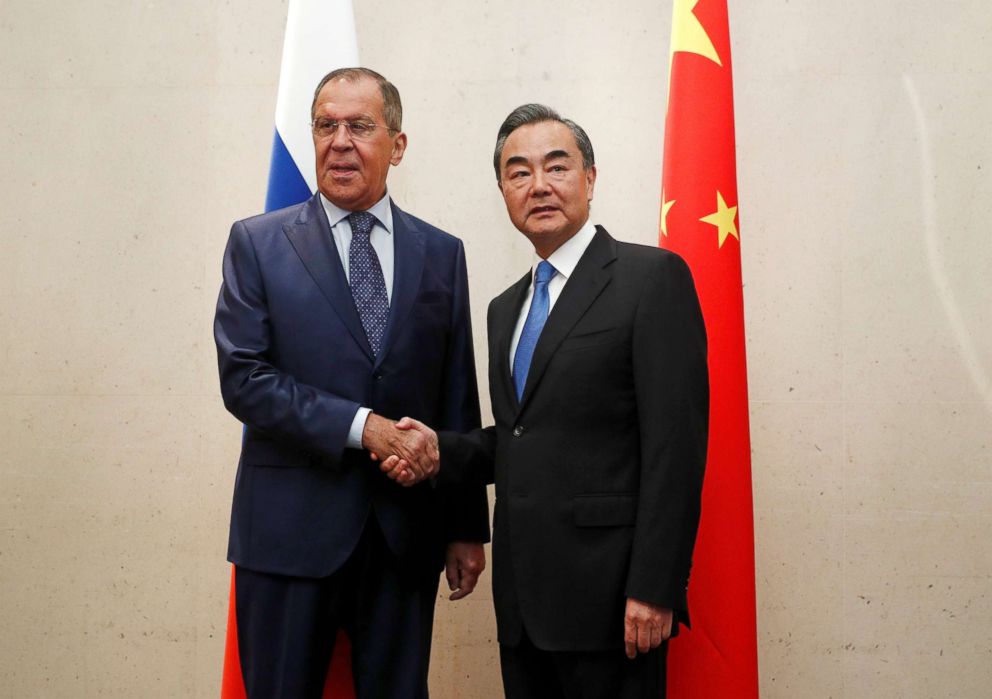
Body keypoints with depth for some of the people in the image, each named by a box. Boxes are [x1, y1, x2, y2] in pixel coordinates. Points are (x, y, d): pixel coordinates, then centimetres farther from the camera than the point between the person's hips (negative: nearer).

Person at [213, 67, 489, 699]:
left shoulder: (442, 255, 8)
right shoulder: (257, 243, 2)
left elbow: (459, 401, 8)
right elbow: (243, 378, -8)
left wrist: (467, 527, 8)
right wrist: (362, 426, -17)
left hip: (406, 533, 2)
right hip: (291, 528, -2)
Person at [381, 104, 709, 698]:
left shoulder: (652, 277, -6)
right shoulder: (506, 308, 17)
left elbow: (675, 443, -13)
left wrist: (654, 589, -18)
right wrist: (441, 450, 1)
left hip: (608, 595, -6)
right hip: (523, 601, 7)